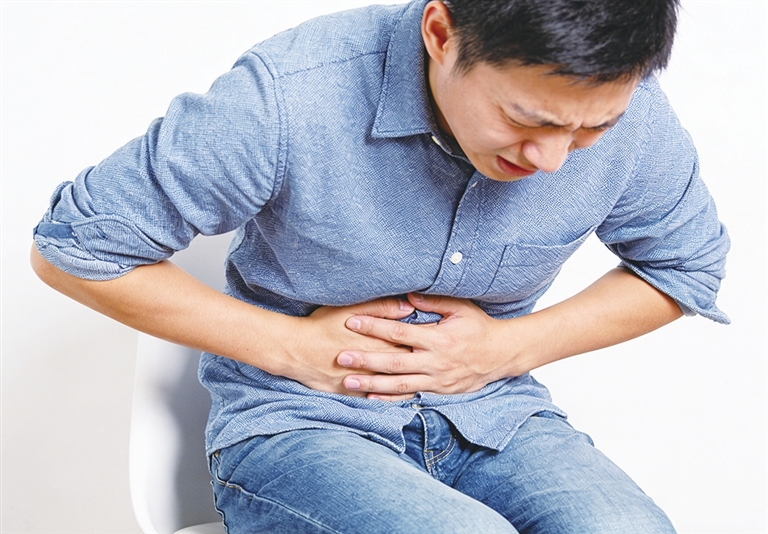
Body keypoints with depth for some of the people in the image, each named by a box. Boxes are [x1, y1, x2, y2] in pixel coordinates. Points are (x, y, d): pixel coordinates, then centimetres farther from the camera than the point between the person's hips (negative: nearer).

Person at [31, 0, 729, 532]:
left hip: (493, 415, 2)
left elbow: (687, 265, 10)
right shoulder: (288, 100, -22)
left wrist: (510, 347, -6)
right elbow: (74, 248, -10)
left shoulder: (633, 118, -11)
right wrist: (296, 346, -12)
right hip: (294, 425, -1)